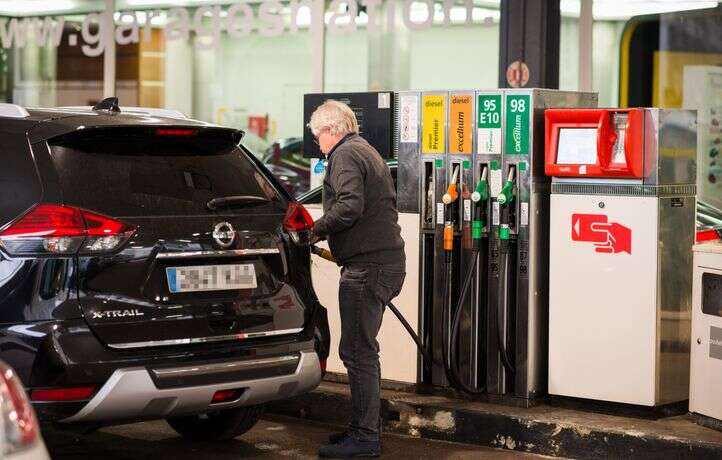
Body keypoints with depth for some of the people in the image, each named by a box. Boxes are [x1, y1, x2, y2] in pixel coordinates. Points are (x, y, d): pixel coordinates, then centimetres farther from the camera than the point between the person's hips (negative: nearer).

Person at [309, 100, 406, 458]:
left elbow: (350, 206, -23)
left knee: (357, 351, -7)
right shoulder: (367, 152, 23)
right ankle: (367, 427, 23)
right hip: (388, 258, 10)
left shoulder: (345, 154, -8)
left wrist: (317, 229, -10)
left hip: (367, 265, -10)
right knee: (362, 350, 17)